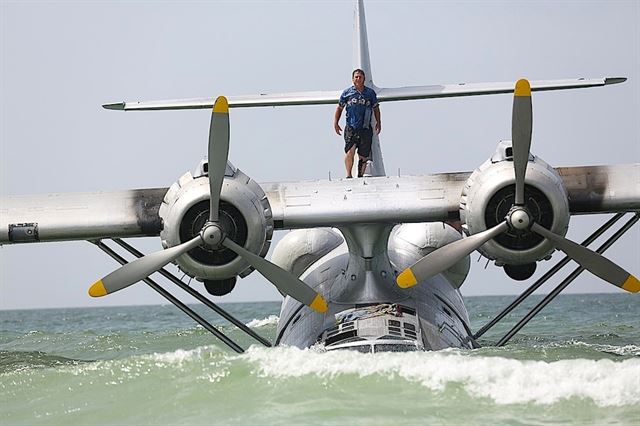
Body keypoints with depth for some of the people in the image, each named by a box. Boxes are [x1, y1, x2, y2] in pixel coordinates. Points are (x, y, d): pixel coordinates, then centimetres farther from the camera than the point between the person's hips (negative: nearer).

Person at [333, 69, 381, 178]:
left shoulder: (370, 93, 10)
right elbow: (339, 108, 16)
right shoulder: (347, 92, 7)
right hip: (351, 127, -1)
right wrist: (335, 123, 9)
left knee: (363, 155, 1)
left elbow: (376, 108, 20)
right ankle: (348, 175, -10)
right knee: (350, 151, -19)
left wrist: (378, 123, 13)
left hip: (365, 128, 1)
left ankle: (360, 176, 14)